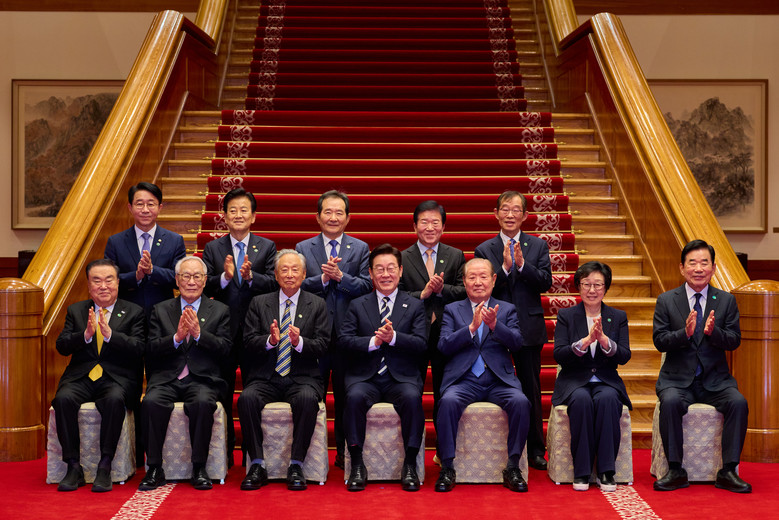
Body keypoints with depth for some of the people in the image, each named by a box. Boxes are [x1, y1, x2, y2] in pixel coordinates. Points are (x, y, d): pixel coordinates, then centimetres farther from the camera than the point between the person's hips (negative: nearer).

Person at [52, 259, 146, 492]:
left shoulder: (134, 313, 8)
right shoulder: (75, 311, 16)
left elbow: (138, 349, -7)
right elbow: (61, 346, 3)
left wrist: (109, 334, -21)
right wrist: (85, 335, -16)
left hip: (117, 379, -2)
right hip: (81, 377, 2)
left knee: (114, 399, -35)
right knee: (63, 398, -29)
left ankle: (105, 467, -24)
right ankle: (74, 466, -18)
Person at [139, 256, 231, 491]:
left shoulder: (219, 310, 11)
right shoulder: (161, 310, 14)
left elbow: (224, 350, -1)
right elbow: (151, 350, 3)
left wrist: (198, 333, -14)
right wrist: (177, 337, -14)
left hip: (202, 379, -1)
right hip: (166, 379, 1)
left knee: (203, 402, -33)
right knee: (151, 402, -29)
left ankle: (199, 468, -19)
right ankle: (155, 469, -16)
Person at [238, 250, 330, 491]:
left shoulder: (317, 304, 9)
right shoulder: (259, 303, 12)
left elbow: (322, 345, 0)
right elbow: (248, 342, 2)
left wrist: (300, 342, -20)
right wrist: (270, 340, -18)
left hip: (302, 378, -1)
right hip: (265, 378, 1)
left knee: (308, 399, -34)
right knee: (246, 398, -29)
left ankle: (296, 466, -23)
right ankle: (257, 466, -19)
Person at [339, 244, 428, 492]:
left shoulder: (415, 306, 11)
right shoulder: (357, 305, 14)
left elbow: (421, 344, -1)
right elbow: (344, 340, 1)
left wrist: (393, 337, -18)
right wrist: (373, 341, -16)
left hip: (401, 377, 0)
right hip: (365, 377, 1)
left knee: (412, 398, -32)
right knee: (355, 397, -32)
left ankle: (410, 465, -20)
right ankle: (357, 465, -21)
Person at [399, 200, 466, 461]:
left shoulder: (456, 256, 6)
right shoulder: (402, 258, 2)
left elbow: (465, 291, -1)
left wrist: (441, 289, -17)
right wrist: (423, 294, -17)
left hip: (446, 334, 1)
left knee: (444, 396, 9)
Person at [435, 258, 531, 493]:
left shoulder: (507, 309, 16)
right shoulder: (452, 310, 14)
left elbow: (517, 343, -1)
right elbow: (444, 346, -1)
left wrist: (494, 325, -18)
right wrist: (472, 327, -14)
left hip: (499, 380, 1)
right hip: (464, 380, -1)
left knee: (521, 402, -29)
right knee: (448, 401, -32)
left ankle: (512, 468, -15)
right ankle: (447, 469, -20)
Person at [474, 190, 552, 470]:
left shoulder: (538, 246, 5)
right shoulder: (484, 250, 2)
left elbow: (546, 282, -6)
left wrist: (522, 264, -20)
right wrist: (505, 267, -21)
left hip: (528, 328, 1)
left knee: (531, 390, 7)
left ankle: (535, 451, 17)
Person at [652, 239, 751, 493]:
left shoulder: (726, 300, 7)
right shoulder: (666, 300, 3)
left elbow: (734, 341, -1)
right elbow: (659, 341, -4)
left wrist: (712, 331, -23)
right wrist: (685, 333, -23)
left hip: (715, 380, 1)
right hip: (677, 379, -1)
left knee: (738, 402, -26)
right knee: (670, 402, -31)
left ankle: (728, 472, -15)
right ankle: (676, 471, -19)